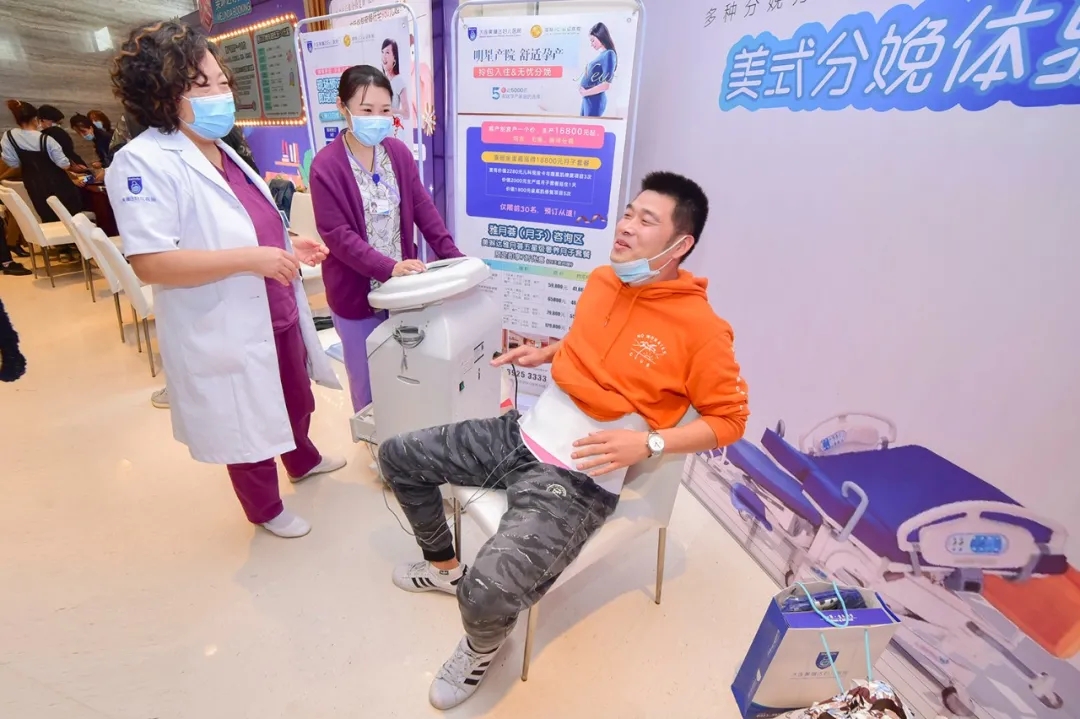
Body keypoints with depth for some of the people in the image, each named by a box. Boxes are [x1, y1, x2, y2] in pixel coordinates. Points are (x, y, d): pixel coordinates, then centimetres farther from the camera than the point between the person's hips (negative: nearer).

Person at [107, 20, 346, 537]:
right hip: (224, 333, -8)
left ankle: (303, 460, 55)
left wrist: (286, 246, 4)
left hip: (276, 315, 8)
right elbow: (149, 263, -26)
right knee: (248, 428, 12)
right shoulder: (143, 162, -19)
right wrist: (249, 259, -30)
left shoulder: (221, 151, 9)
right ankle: (266, 510, 38)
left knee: (295, 400, 26)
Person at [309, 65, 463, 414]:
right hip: (357, 291, -4)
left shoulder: (399, 152, 1)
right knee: (369, 384, 12)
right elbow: (337, 235, -17)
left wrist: (452, 256, -6)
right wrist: (388, 268, -28)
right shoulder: (326, 166, -14)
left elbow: (423, 208, 3)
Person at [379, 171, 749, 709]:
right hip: (522, 434, 8)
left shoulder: (699, 326, -15)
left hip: (580, 478, -7)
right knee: (397, 456, 11)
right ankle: (443, 565, 35)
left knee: (487, 594, -26)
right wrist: (545, 353, 8)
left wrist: (648, 443, -19)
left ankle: (484, 645, 16)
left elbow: (729, 418, -7)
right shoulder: (602, 281, 5)